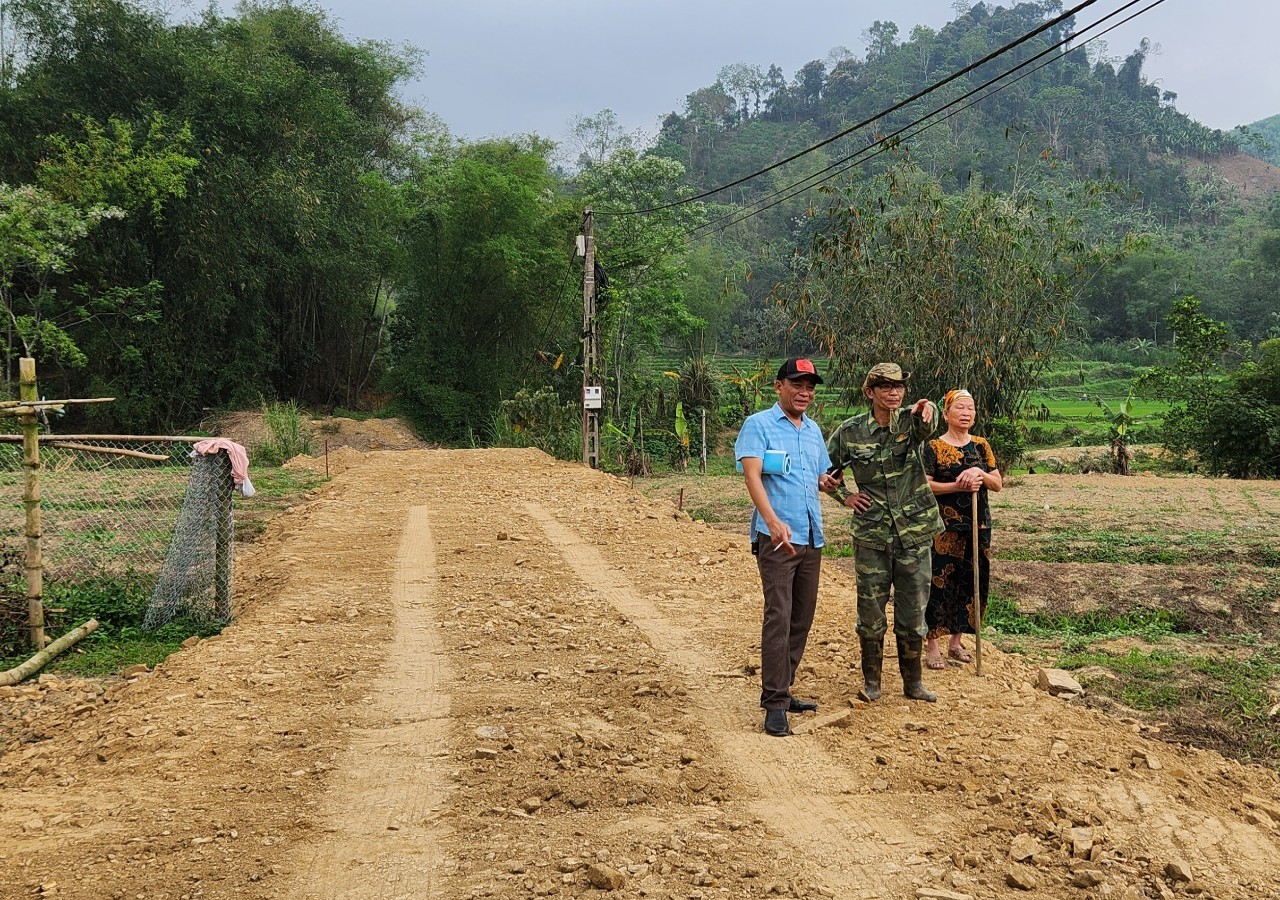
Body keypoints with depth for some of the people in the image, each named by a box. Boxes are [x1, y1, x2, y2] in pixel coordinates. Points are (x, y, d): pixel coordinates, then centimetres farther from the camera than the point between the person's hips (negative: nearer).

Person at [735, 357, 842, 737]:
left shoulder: (814, 430, 17)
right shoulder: (759, 425, -4)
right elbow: (752, 475, -17)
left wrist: (829, 481, 0)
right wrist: (773, 521, -31)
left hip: (812, 536, 7)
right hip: (776, 536, -7)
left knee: (802, 618, 10)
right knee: (778, 617, -12)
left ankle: (781, 691, 21)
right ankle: (775, 704, -10)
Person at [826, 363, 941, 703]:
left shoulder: (911, 421, -3)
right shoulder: (850, 431, -3)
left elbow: (928, 425, -29)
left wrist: (927, 408, -51)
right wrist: (845, 496, 1)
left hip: (914, 534, 1)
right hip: (871, 536, 0)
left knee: (913, 614, 9)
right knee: (871, 611, 6)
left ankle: (912, 682, 22)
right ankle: (871, 681, 21)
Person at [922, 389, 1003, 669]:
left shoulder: (981, 446, 10)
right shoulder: (934, 447, -4)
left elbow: (998, 484, 9)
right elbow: (924, 484, -11)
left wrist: (980, 473, -11)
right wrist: (957, 486, -20)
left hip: (978, 525, 5)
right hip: (945, 527, -5)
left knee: (970, 582, 8)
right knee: (940, 582, -5)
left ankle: (956, 641, 21)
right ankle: (932, 645, 3)